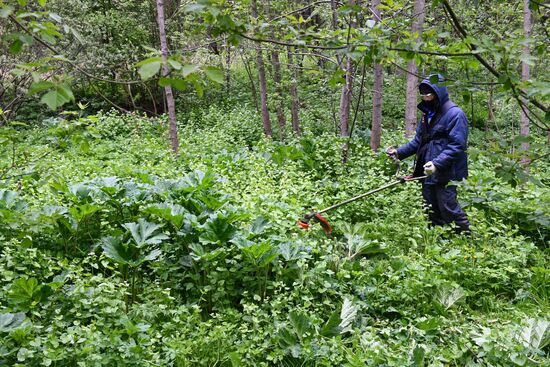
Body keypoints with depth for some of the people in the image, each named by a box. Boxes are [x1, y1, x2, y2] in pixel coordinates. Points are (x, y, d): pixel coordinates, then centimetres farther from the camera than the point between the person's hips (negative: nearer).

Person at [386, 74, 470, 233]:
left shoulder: (454, 114, -13)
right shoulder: (427, 114, 14)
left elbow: (457, 145, -20)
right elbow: (418, 141, 18)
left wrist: (437, 163, -29)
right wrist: (399, 152, 4)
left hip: (445, 174, -8)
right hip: (427, 172, 8)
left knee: (448, 208, -5)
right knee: (431, 210, 15)